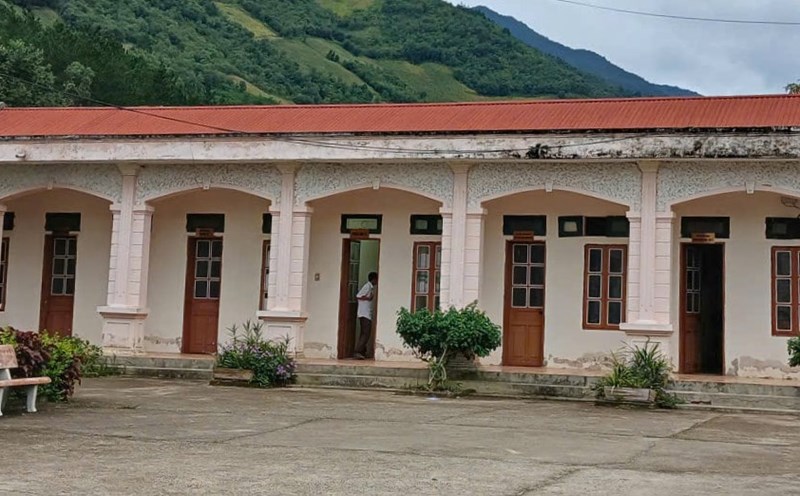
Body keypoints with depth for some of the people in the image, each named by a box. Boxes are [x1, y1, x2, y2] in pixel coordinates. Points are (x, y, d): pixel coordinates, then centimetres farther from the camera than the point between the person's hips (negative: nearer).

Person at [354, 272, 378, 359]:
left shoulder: (371, 287, 16)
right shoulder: (367, 286, -11)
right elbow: (358, 296, -17)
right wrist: (368, 298, -21)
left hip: (367, 314, 10)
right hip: (365, 314, -10)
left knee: (365, 333, 11)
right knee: (366, 333, -14)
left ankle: (362, 352, 15)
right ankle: (357, 352, -18)